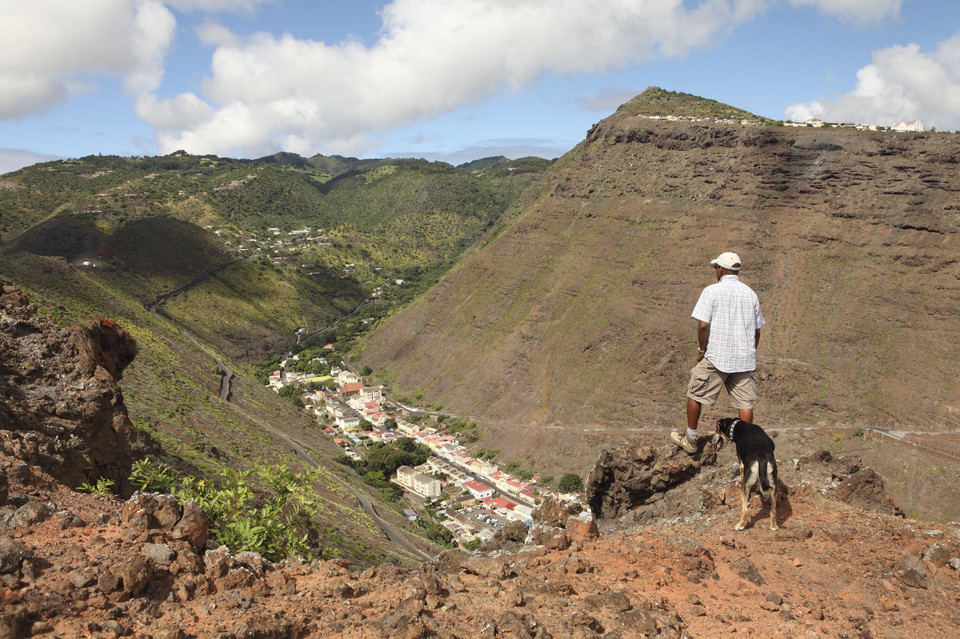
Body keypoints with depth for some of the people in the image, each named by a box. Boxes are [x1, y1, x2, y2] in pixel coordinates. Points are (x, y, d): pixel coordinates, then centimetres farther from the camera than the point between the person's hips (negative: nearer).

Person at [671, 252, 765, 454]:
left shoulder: (712, 291, -8)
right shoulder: (750, 294, 9)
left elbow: (703, 325, -16)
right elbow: (757, 331, 12)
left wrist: (701, 350, -2)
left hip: (716, 356, -4)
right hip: (744, 358, 5)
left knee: (695, 394, 11)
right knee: (744, 402, 7)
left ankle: (690, 439, 20)